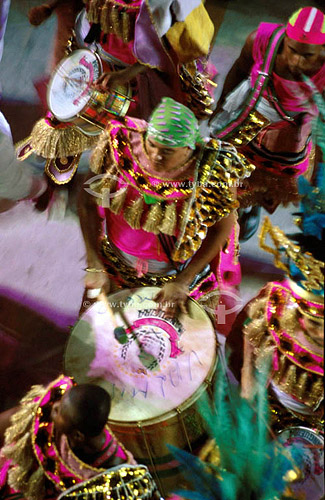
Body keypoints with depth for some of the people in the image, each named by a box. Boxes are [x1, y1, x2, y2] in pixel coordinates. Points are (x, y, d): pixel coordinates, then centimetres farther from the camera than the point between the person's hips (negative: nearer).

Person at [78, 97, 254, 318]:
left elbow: (222, 228, -17)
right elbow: (89, 202, -13)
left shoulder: (212, 171, -28)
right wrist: (95, 267, -16)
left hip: (179, 269, -2)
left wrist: (181, 282, -18)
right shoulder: (124, 150, -23)